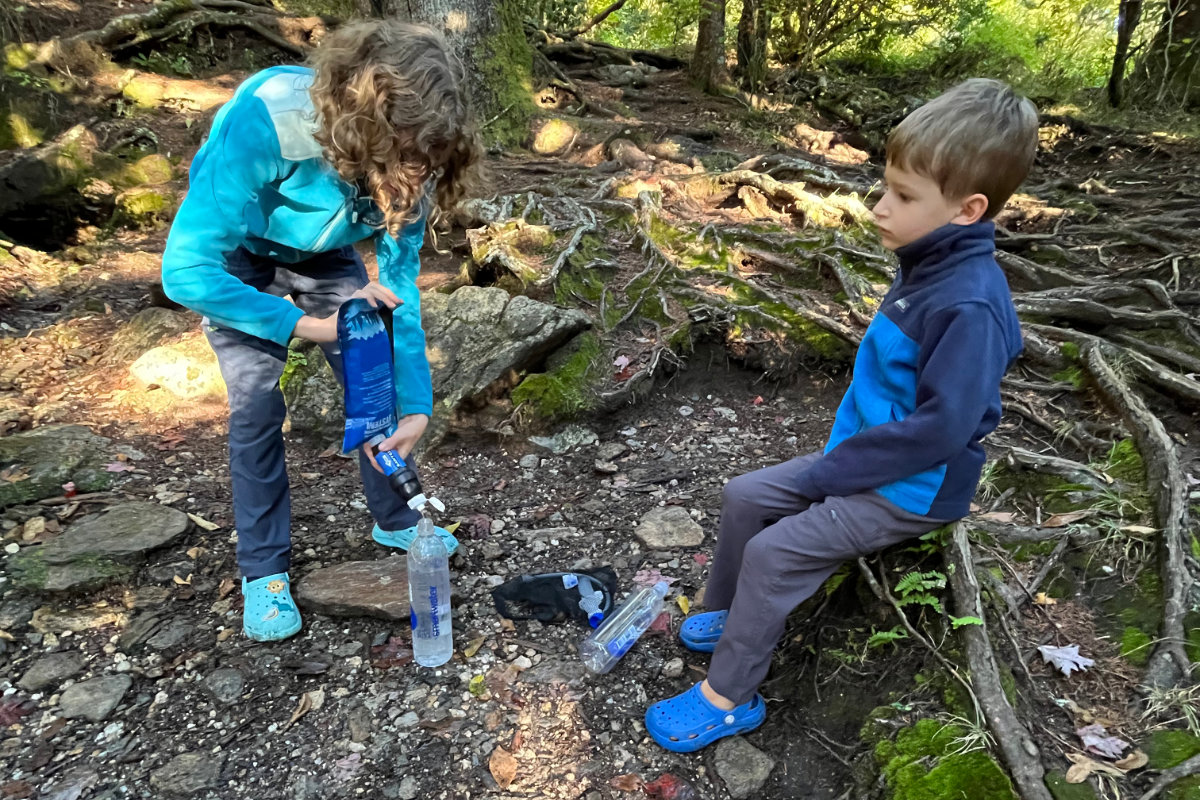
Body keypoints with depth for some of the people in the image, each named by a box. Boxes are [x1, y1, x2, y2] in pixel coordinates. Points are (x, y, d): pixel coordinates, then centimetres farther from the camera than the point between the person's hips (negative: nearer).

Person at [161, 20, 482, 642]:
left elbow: (398, 284, -18)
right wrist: (306, 324, -35)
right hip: (235, 252, -3)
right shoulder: (261, 122, -42)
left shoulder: (408, 162, -27)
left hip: (324, 253, 4)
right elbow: (185, 270, -37)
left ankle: (394, 520, 22)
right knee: (257, 404, -10)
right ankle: (264, 571, 8)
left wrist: (416, 406, -23)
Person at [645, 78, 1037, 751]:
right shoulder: (926, 266, 1)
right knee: (745, 496, 7)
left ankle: (728, 697, 3)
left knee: (775, 550, -15)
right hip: (866, 454, 9)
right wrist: (837, 451, 5)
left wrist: (827, 475, -20)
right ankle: (729, 615, 26)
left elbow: (940, 428, -28)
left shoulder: (970, 306, -27)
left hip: (915, 488, -9)